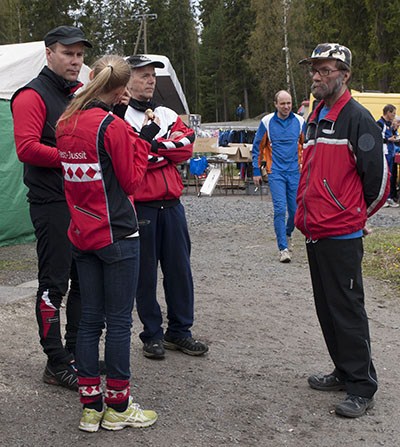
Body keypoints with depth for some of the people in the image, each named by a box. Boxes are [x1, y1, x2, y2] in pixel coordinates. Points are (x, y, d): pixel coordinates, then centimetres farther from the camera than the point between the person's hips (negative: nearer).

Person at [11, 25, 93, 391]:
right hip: (52, 205, -8)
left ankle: (77, 352, 27)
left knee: (85, 280, 14)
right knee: (54, 284, -2)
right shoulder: (33, 96, -8)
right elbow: (27, 148, -19)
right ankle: (56, 364, 8)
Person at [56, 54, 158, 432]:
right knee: (119, 321, 3)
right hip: (116, 235, -7)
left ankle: (91, 406, 18)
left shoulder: (66, 124, 6)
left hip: (81, 235, 7)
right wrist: (143, 141, 2)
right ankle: (117, 407, 13)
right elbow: (131, 180, -9)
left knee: (90, 319, 11)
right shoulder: (112, 126, -14)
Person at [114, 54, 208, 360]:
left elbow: (187, 146, -1)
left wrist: (152, 145, -10)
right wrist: (167, 148, -9)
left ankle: (180, 331, 22)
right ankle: (153, 335, 17)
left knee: (179, 268, 9)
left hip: (171, 203, 5)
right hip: (139, 205, -5)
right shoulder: (119, 117, -2)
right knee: (145, 272, 4)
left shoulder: (168, 115, 15)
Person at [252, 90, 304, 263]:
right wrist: (256, 171, 5)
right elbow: (257, 147, 6)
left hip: (295, 172, 2)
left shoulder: (299, 122, 4)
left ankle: (287, 233, 36)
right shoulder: (267, 122, -1)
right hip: (275, 173, -2)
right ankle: (283, 248, -4)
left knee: (295, 209, 6)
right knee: (280, 209, -10)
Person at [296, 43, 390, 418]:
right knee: (326, 309, 16)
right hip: (314, 233, 9)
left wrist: (357, 214, 2)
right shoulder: (314, 119, 16)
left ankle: (362, 388, 9)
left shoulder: (357, 118, -11)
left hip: (341, 236, -9)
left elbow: (378, 176, -11)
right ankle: (344, 372, 29)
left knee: (347, 310, -2)